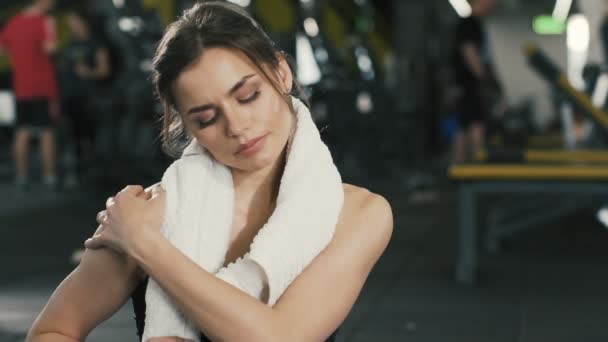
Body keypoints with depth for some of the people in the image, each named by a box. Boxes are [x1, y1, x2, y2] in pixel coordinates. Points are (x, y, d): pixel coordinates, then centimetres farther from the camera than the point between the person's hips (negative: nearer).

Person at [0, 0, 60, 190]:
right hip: (43, 87, -5)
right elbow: (49, 48, -26)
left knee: (23, 132, 11)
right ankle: (49, 175, 3)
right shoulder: (44, 22, -13)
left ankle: (21, 175, 12)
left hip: (21, 87, 5)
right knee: (47, 132, 2)